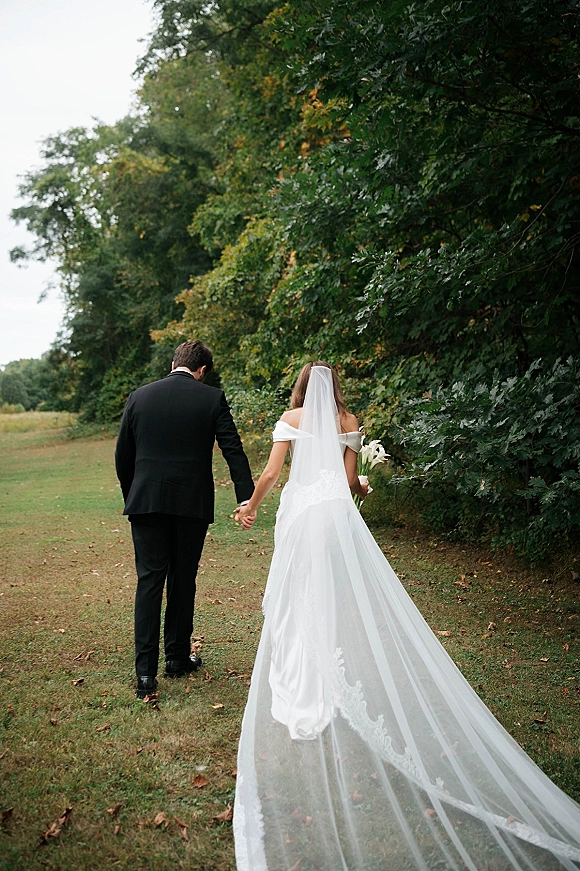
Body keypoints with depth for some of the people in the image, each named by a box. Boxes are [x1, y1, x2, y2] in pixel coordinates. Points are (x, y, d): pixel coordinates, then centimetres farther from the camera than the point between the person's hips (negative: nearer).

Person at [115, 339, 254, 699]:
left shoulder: (139, 396, 5)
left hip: (146, 501, 1)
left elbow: (123, 454, 8)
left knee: (150, 581, 4)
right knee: (183, 580, 12)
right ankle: (178, 657, 25)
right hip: (192, 504, -1)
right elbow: (233, 450, -8)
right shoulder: (212, 398, -2)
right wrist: (246, 498, -10)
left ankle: (146, 671, 0)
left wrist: (130, 495, 20)